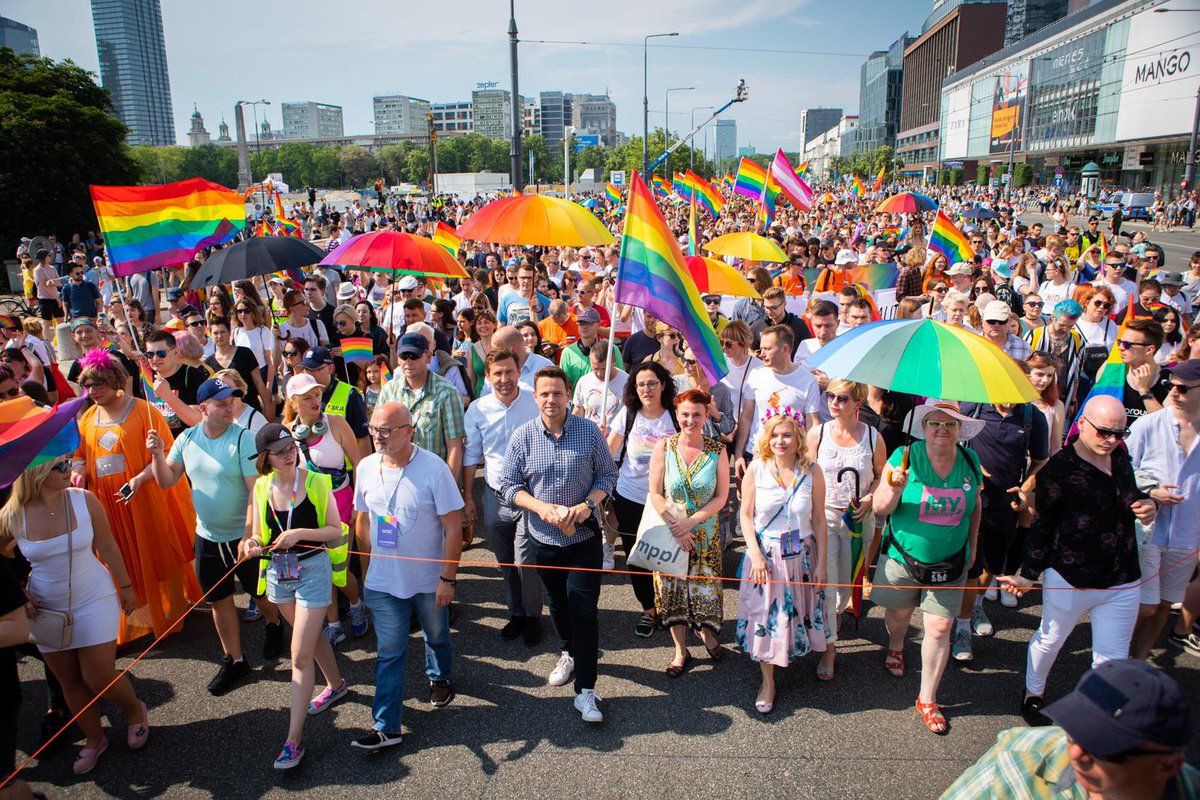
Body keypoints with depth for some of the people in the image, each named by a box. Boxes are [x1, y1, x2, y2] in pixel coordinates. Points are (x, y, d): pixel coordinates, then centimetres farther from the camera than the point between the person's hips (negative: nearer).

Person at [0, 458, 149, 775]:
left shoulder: (84, 500, -15)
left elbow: (107, 546, -3)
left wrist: (125, 585, 4)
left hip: (94, 600, -2)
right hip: (46, 609, 2)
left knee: (99, 678, -1)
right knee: (69, 681, 13)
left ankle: (135, 710, 30)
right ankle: (94, 739, 34)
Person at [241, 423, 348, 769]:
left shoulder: (316, 482, -14)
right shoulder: (261, 488, -2)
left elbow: (335, 530, -10)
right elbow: (258, 535, 5)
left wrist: (301, 533, -24)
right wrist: (254, 546, -17)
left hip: (312, 568, -5)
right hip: (278, 570, 5)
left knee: (301, 657, -4)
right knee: (311, 635, 26)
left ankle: (294, 739, 5)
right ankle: (336, 684, 51)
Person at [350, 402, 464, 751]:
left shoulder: (434, 468, -20)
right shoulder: (366, 467, -6)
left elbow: (453, 528, -16)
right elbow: (363, 521, 7)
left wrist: (448, 578, -15)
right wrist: (366, 570, 10)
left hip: (429, 580, -2)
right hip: (382, 582, 2)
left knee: (437, 637, 21)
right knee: (389, 653, 7)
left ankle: (439, 677, 50)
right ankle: (386, 727, 16)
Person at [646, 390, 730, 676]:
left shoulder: (717, 450, -8)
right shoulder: (664, 446, -8)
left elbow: (721, 496, -7)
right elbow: (655, 493, -7)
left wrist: (690, 522, -16)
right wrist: (675, 527, -16)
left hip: (705, 532, 0)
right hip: (669, 531, 0)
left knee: (704, 586, 11)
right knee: (673, 588, 8)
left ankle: (706, 633, 41)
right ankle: (681, 651, 25)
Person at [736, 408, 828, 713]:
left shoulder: (812, 472, -7)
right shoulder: (756, 469, -8)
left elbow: (819, 520, -1)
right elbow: (746, 515, -3)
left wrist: (821, 563, -1)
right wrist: (755, 554, -12)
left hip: (801, 556, 1)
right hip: (765, 554, 0)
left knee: (798, 613, 12)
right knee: (764, 616, 5)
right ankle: (768, 682, 21)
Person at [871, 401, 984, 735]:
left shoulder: (970, 461, -3)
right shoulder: (905, 457, -14)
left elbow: (974, 504, 15)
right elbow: (880, 508, -14)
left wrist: (972, 544, 16)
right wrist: (895, 489, -34)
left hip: (949, 563, 2)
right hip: (903, 557, -2)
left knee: (940, 629, 1)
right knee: (900, 612, 18)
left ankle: (927, 699, 18)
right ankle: (896, 647, 54)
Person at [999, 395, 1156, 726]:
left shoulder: (1119, 455, 2)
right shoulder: (1059, 468, -17)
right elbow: (1042, 526, -11)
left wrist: (1145, 503, -3)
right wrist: (1029, 574, -12)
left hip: (1123, 580, 5)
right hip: (1070, 579, -5)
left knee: (1113, 658, 10)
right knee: (1050, 639, 19)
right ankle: (1033, 694, 43)